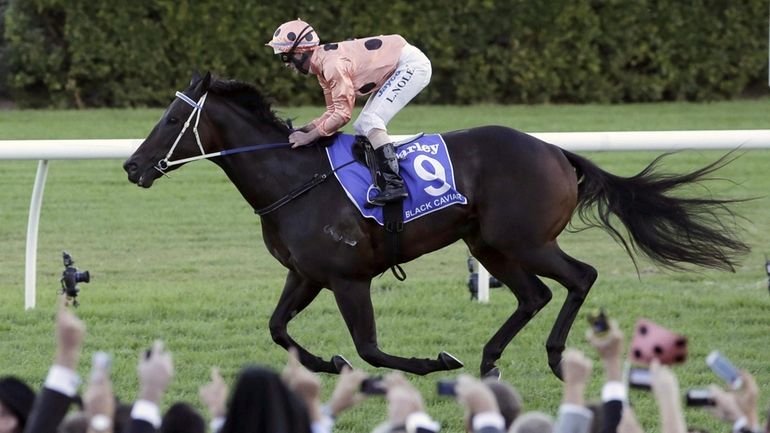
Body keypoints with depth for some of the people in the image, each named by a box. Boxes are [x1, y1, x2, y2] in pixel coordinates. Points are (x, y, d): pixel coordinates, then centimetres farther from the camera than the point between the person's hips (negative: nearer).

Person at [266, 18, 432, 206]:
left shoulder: (332, 64, -25)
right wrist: (304, 129, 0)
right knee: (362, 127, 9)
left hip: (412, 64, -10)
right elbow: (334, 111, 11)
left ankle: (394, 184, -24)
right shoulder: (322, 65, 6)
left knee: (370, 122, -19)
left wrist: (309, 136, -18)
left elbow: (342, 114, -23)